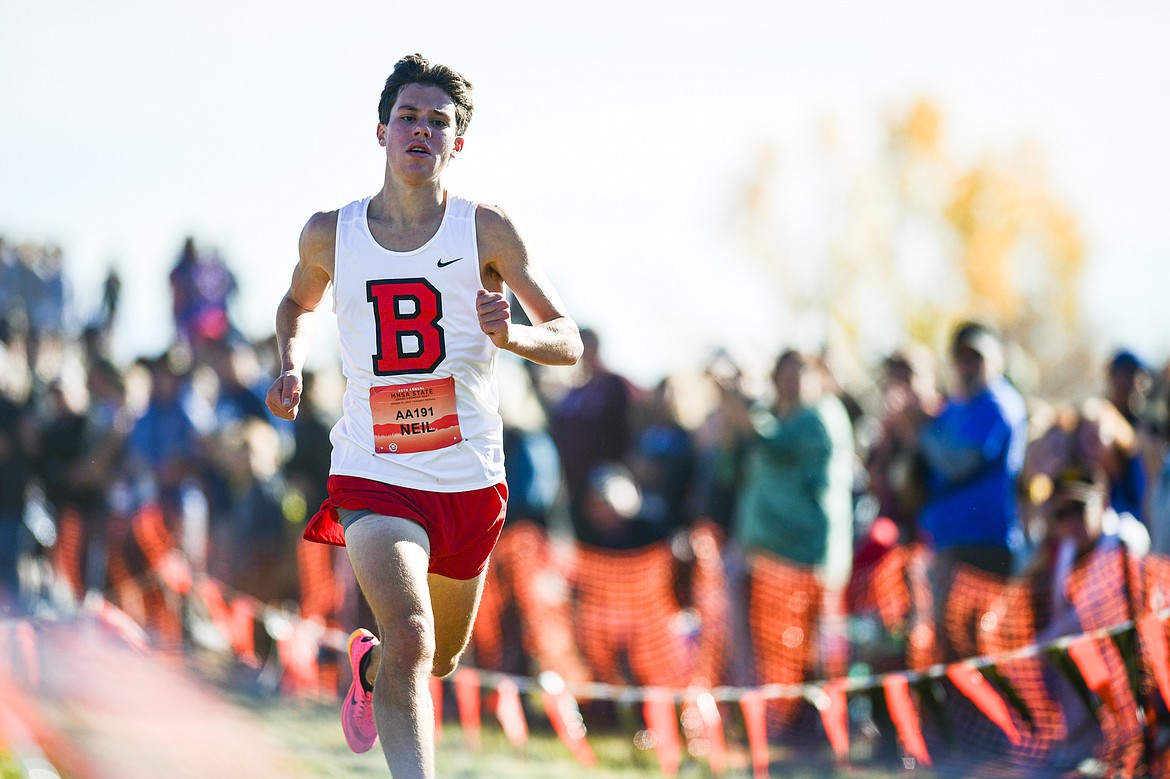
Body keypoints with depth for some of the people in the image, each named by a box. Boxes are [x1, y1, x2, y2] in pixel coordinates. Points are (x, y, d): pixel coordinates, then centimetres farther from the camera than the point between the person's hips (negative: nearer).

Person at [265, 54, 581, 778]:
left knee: (440, 657, 21)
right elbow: (299, 301, 23)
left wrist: (512, 335, -28)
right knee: (410, 639, -25)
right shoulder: (330, 233, 0)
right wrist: (290, 366, 3)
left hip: (470, 478, 2)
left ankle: (368, 666, 56)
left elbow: (569, 342, -6)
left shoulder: (486, 229, -5)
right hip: (374, 473, -2)